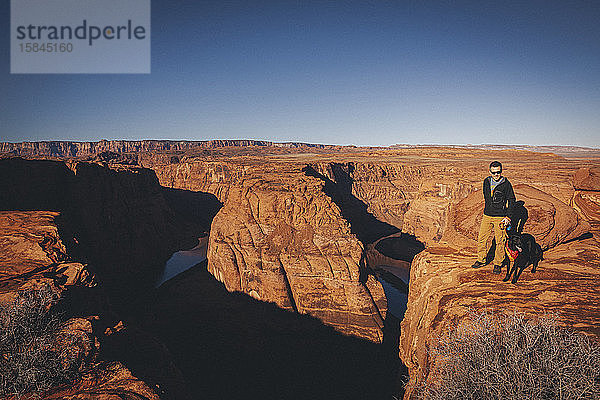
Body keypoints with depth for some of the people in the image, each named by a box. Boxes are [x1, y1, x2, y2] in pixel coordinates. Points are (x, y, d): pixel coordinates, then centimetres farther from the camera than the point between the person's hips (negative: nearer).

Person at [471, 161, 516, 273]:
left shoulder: (506, 184, -8)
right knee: (481, 239, 6)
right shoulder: (486, 182, 5)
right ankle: (481, 260, 21)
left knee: (500, 241, 1)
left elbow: (512, 201, -4)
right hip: (487, 216, 4)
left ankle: (498, 264, 14)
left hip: (500, 217, -4)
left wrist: (508, 217, -9)